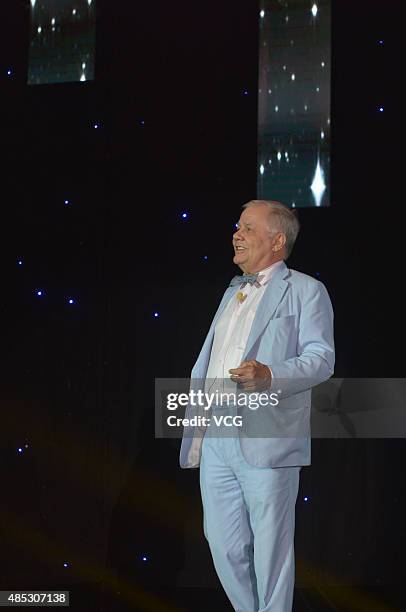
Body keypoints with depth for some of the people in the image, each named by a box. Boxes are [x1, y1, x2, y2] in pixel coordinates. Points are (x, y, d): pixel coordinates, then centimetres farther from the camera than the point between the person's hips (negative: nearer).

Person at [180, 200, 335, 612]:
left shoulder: (305, 291, 1)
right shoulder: (232, 292, 24)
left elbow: (321, 358, -10)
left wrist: (269, 374, -27)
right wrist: (193, 431, 19)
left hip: (267, 442, -7)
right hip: (216, 439, 7)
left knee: (271, 547, 0)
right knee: (224, 544, 10)